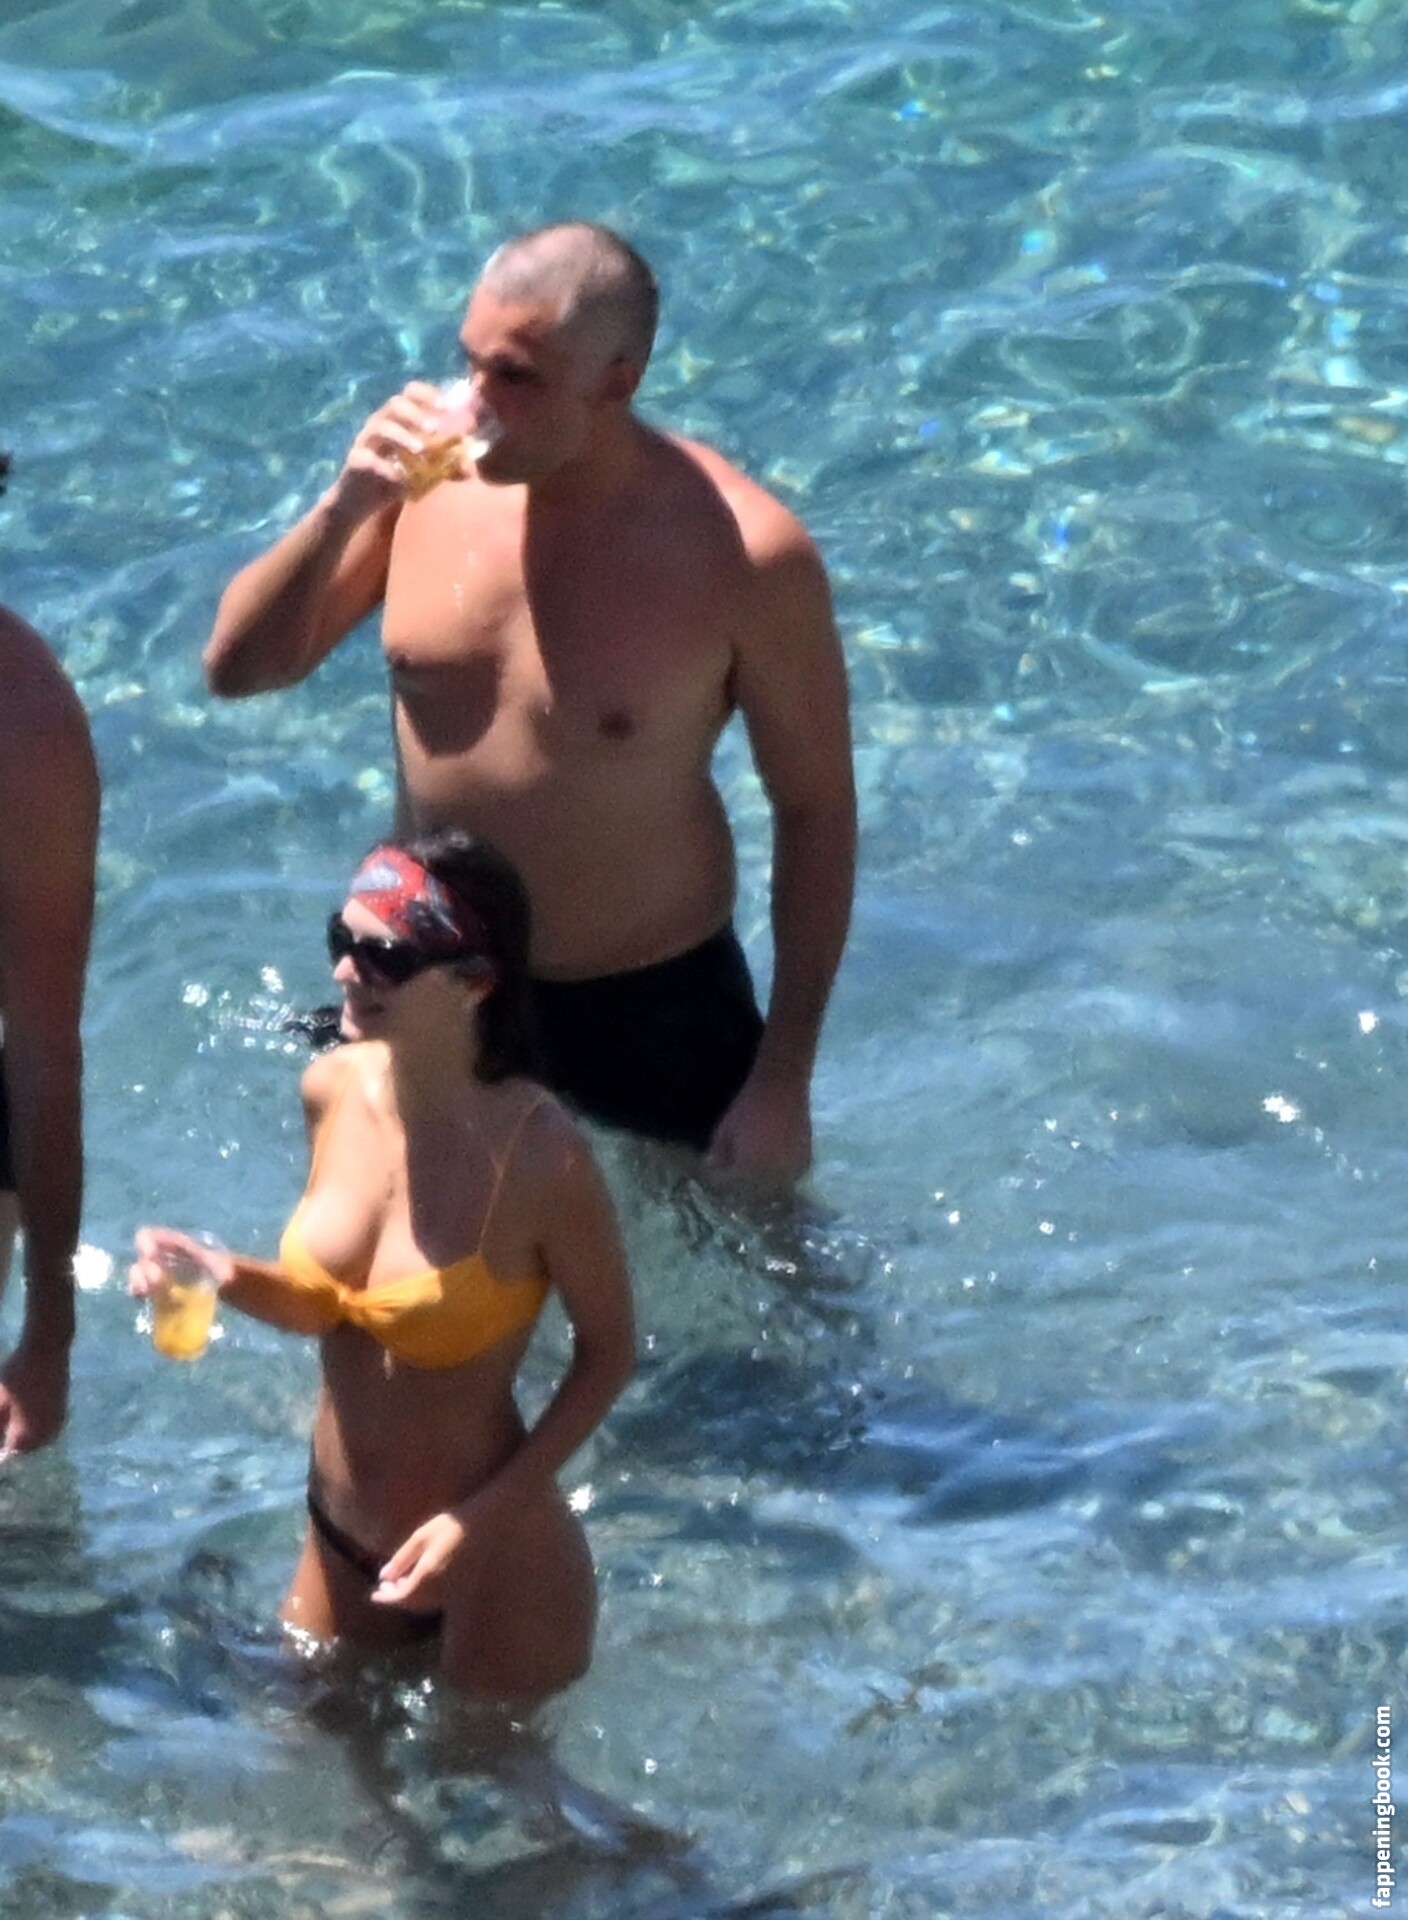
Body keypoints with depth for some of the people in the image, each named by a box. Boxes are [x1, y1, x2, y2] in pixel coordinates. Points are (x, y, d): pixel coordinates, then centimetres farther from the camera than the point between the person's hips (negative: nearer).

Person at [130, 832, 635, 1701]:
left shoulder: (539, 1155, -27)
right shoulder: (334, 1090, -8)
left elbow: (609, 1352, -13)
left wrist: (484, 1517, -20)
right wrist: (231, 1279, -13)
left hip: (489, 1565, -6)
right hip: (338, 1541, 6)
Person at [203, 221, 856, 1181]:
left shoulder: (743, 555, -23)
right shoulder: (428, 474, -11)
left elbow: (816, 813, -13)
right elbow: (240, 668, -5)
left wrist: (783, 1082, -12)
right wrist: (342, 511, -24)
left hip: (650, 1010, -3)